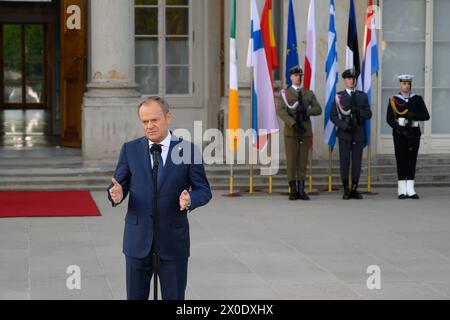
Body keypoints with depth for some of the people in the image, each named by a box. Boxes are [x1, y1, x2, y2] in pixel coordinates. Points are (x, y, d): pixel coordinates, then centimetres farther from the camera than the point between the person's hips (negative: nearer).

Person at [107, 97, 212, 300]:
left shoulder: (188, 150, -2)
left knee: (174, 299, 6)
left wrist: (190, 199, -23)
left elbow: (203, 190, 0)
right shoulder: (130, 150, 3)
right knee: (135, 298, 8)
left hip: (173, 240, -1)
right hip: (138, 239, 1)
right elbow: (120, 185, 3)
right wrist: (117, 194, -21)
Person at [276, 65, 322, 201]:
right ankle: (293, 191, 3)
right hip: (291, 132, -3)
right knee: (291, 162, -2)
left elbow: (318, 110, -1)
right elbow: (280, 111, -15)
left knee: (303, 162, 4)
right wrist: (294, 124, -27)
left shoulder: (309, 93, 10)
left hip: (306, 132, 3)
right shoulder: (284, 93, 0)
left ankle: (301, 191, 7)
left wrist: (306, 110, -21)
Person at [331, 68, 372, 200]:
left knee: (357, 162, 1)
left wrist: (358, 111, -14)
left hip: (359, 134, 2)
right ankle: (346, 190, 4)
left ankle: (354, 189, 9)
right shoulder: (339, 96, 4)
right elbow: (333, 116, 0)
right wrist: (344, 126, -14)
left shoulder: (362, 96, 11)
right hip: (344, 135, -2)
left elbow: (369, 114, 5)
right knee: (344, 162, -3)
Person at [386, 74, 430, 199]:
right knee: (401, 160, -2)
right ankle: (402, 191, 2)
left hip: (414, 133, 2)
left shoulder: (417, 99, 8)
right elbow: (389, 119, -4)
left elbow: (426, 116, 1)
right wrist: (400, 130, -16)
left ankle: (410, 190, 4)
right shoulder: (394, 100, 3)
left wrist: (413, 115, -15)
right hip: (400, 133, -2)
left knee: (412, 160, 2)